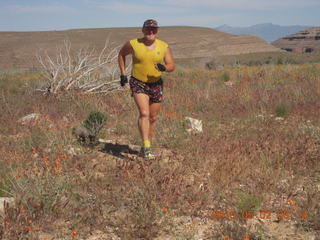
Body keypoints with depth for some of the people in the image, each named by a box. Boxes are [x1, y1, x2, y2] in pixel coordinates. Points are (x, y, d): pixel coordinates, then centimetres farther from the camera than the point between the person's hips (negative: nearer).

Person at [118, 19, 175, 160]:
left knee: (153, 118, 11)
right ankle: (146, 147, -24)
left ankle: (145, 147, 28)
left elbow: (172, 66, 0)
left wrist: (164, 67, -24)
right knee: (144, 113, -21)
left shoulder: (164, 47, -1)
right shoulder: (133, 44, -6)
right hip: (138, 83, -3)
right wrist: (123, 74, 6)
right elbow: (121, 54, 12)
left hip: (156, 84, 4)